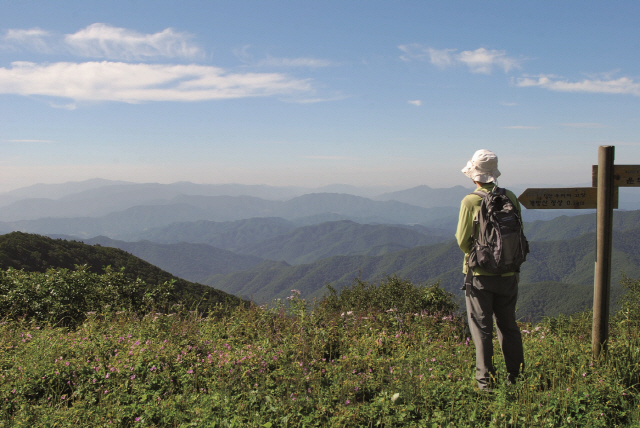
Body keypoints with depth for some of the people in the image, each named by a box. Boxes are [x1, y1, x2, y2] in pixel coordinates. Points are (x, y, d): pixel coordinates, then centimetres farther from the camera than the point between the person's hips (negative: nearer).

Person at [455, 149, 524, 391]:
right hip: (508, 273, 4)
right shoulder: (510, 198, 0)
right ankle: (516, 376, 21)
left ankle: (485, 380, 9)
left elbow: (463, 241, -10)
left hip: (480, 274, -4)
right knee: (508, 325, 16)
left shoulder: (470, 202, -12)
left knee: (481, 328, 5)